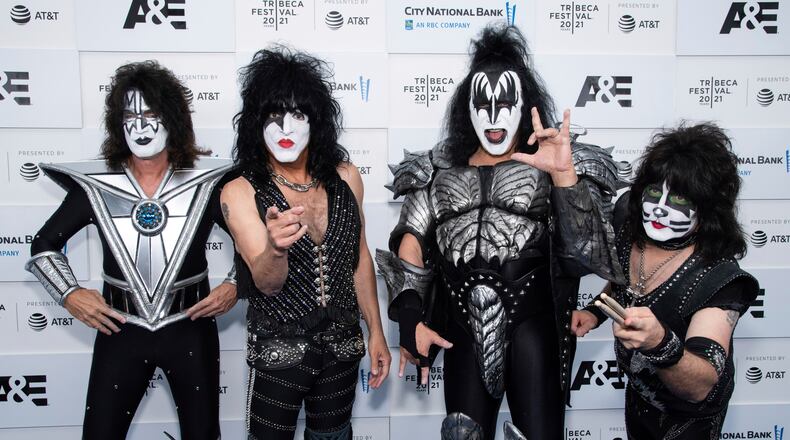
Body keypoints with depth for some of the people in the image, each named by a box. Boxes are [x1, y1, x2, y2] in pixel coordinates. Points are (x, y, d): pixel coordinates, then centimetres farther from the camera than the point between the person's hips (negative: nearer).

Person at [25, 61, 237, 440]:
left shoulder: (206, 183, -8)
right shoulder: (93, 185, -4)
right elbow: (44, 244, 9)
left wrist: (236, 285, -11)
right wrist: (69, 294, -4)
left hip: (190, 329, 0)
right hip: (120, 330, 1)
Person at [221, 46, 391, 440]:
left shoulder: (345, 178, -4)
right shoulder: (240, 193, -13)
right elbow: (267, 283, -21)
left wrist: (376, 332, 9)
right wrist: (276, 247, -43)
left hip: (342, 347, 3)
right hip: (279, 350, -3)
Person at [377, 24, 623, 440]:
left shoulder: (548, 168, 2)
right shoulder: (439, 170, 9)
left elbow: (581, 247, -10)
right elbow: (412, 243, 3)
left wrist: (563, 173, -22)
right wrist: (410, 319, -6)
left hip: (532, 322, -2)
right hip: (463, 327, 2)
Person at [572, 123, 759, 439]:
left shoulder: (719, 278, -33)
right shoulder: (628, 216, -17)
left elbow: (699, 388, -41)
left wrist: (660, 343, -58)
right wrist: (597, 311, -10)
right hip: (637, 389, 5)